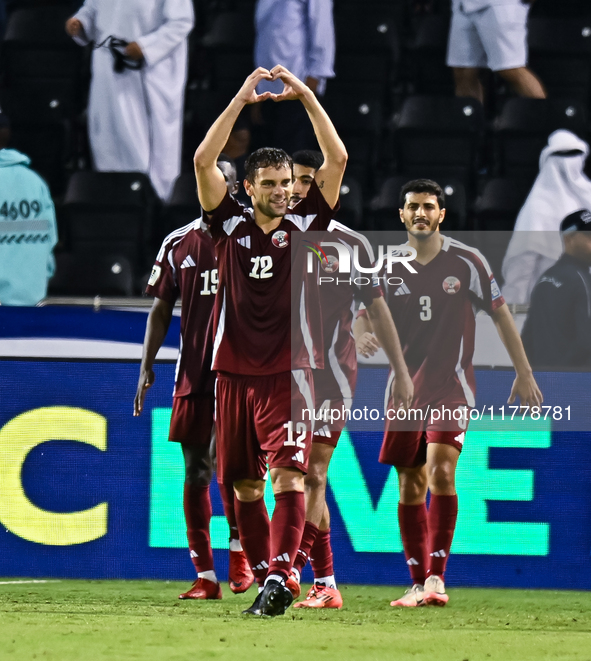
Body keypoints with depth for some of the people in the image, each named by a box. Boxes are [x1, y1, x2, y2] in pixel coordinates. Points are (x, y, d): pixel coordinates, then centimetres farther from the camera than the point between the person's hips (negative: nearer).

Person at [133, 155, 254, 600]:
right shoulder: (179, 243, 10)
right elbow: (162, 308, 13)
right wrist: (147, 365, 5)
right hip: (193, 374, 4)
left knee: (223, 455, -17)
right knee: (195, 471, 3)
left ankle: (240, 547, 6)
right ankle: (205, 577, 9)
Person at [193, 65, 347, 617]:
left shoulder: (303, 225, 4)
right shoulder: (230, 226, 5)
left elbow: (337, 160, -2)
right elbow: (203, 162, -5)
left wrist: (305, 96, -5)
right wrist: (241, 100, -7)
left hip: (288, 370, -2)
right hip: (234, 371, 2)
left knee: (288, 476, -17)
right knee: (244, 487, 7)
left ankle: (278, 577, -26)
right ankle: (262, 578, 18)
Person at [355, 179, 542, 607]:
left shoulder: (467, 262, -2)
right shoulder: (389, 267, 4)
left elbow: (500, 314, 5)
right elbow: (363, 314, 2)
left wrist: (524, 374, 4)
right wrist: (363, 336, -23)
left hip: (452, 386, -3)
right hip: (405, 387, 3)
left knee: (441, 471, -21)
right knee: (410, 487, 3)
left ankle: (437, 575, -19)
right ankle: (419, 583, 11)